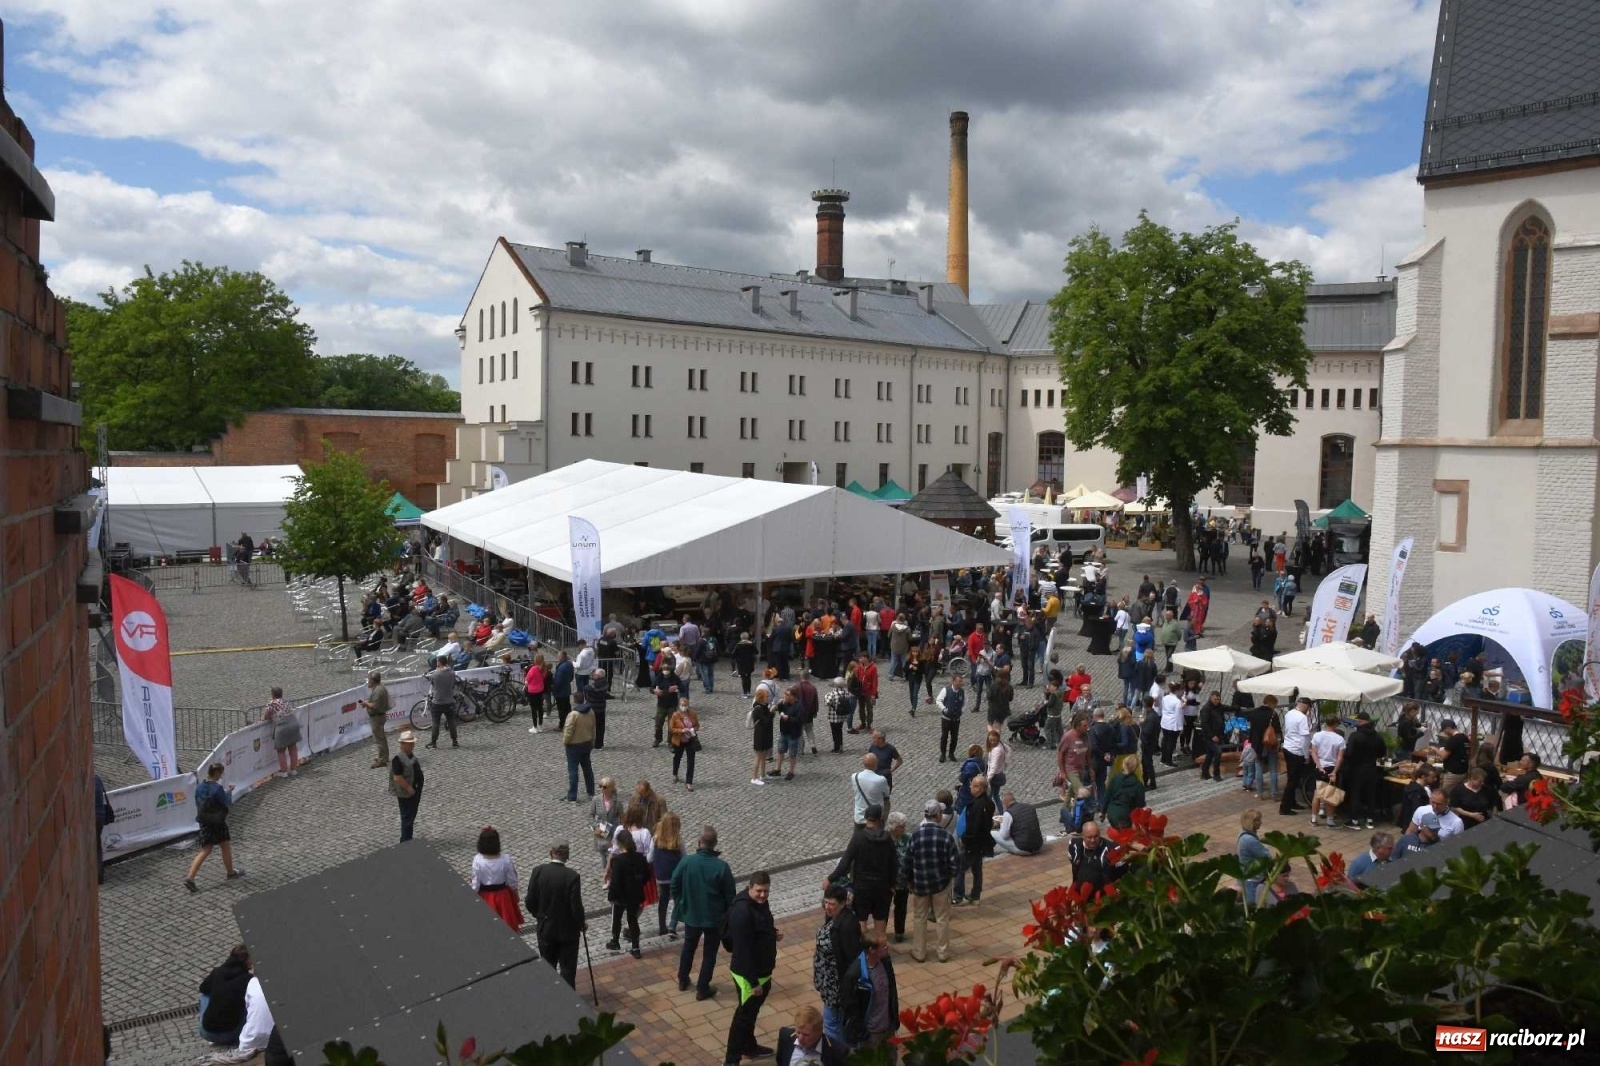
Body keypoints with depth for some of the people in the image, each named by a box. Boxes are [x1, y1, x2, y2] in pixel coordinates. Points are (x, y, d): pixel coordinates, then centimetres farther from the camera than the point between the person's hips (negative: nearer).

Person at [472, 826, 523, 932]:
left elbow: (475, 885, -13)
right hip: (503, 895, 0)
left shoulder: (477, 860, -22)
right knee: (508, 925, 21)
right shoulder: (505, 859, -20)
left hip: (485, 897, 0)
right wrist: (516, 895, 8)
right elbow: (512, 882, -9)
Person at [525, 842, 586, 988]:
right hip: (567, 929, -3)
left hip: (545, 927, 3)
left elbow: (530, 901, -6)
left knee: (547, 966, 20)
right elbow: (576, 905, -19)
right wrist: (581, 923, 0)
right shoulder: (572, 876, -22)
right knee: (567, 968, 10)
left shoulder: (538, 872, -12)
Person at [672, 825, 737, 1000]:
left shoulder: (687, 861, -16)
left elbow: (674, 885, -4)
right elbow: (730, 896, -13)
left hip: (691, 914, 3)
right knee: (710, 952, 15)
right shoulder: (722, 866, -21)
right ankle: (702, 989, 22)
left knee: (688, 947, 25)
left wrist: (681, 904, 13)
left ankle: (683, 981, 40)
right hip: (715, 917, -3)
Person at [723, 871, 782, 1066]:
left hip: (762, 970, 9)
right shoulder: (742, 912, -31)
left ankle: (749, 1047, 44)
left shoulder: (759, 902, -1)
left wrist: (773, 932, -3)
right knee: (744, 1014, 5)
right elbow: (743, 950, -29)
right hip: (748, 974, -9)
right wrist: (753, 981, -24)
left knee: (752, 1011, 25)